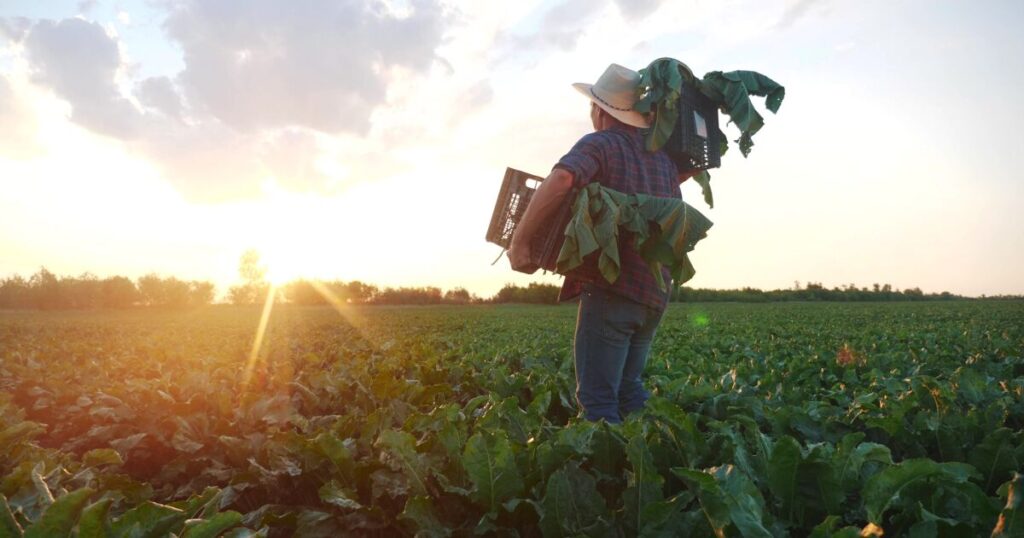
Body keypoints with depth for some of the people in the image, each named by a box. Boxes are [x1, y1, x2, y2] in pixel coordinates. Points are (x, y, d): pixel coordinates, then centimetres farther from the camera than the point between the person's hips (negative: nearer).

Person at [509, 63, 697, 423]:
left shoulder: (599, 144, -4)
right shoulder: (662, 156, 16)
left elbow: (560, 181, -24)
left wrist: (519, 241, -18)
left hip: (612, 288, -7)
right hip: (654, 292, 8)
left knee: (597, 398, -2)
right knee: (628, 386, 20)